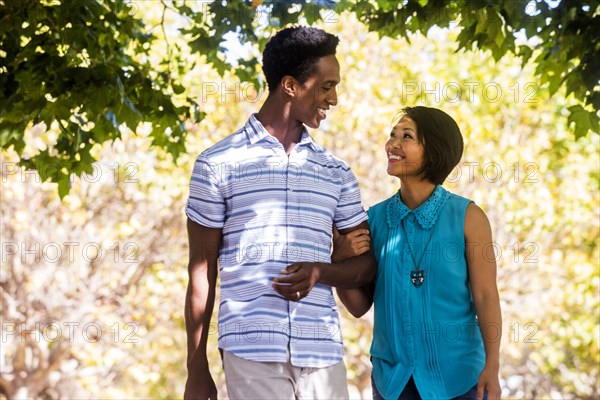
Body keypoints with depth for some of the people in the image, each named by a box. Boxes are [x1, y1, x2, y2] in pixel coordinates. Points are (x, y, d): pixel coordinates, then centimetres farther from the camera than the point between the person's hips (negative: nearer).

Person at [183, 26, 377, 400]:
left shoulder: (337, 172, 13)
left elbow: (368, 264, 14)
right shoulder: (218, 163, 3)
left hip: (323, 353, 3)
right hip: (250, 351, -3)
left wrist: (320, 272, -7)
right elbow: (202, 271, 5)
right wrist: (197, 369, 2)